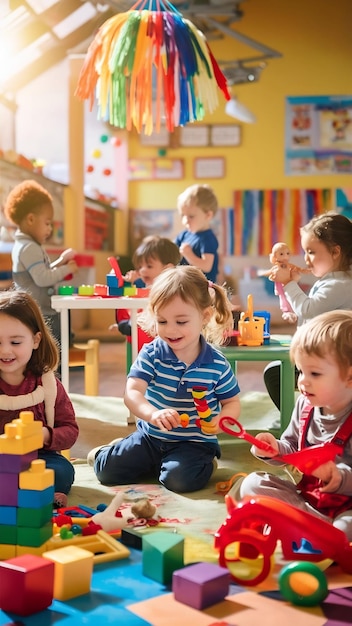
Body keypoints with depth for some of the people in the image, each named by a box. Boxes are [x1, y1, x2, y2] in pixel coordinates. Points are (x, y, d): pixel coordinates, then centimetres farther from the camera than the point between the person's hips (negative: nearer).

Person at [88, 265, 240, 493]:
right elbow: (132, 393, -22)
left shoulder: (217, 363, -10)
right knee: (107, 469, -8)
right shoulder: (151, 354, -10)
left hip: (194, 442, -2)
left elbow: (232, 402, 3)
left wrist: (220, 420, -21)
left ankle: (204, 464, 5)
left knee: (179, 478, -29)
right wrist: (153, 414, -44)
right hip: (150, 436, 2)